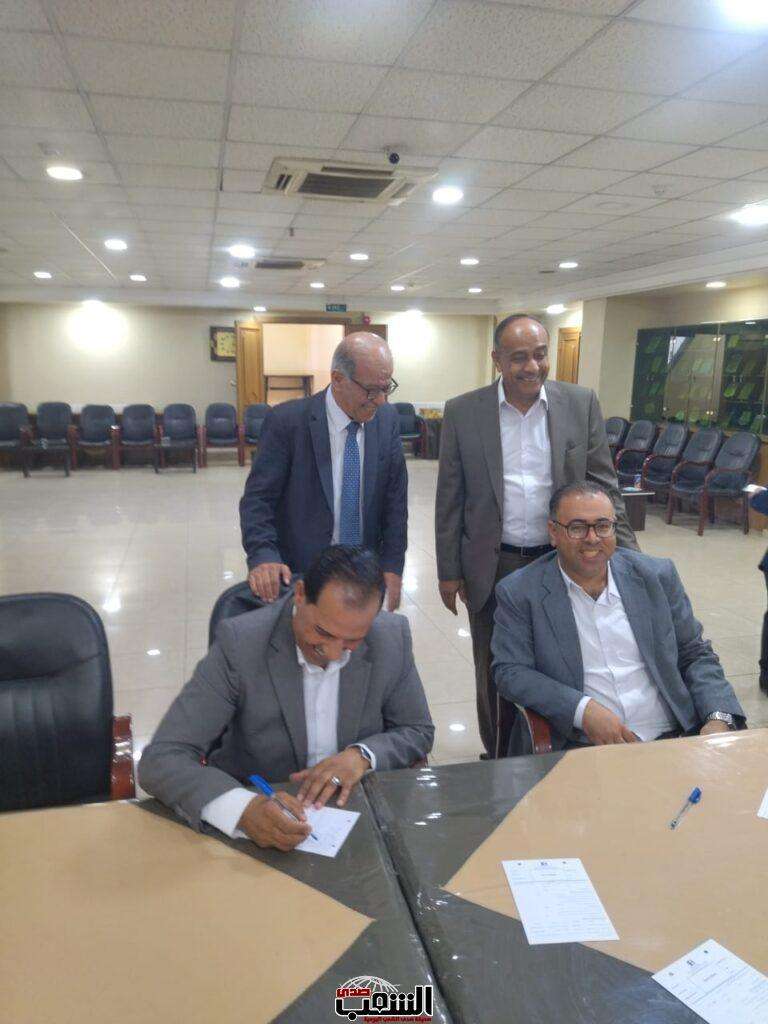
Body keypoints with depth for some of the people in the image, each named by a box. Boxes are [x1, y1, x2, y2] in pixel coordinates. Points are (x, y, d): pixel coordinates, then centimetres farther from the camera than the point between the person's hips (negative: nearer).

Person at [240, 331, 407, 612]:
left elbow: (395, 498, 1)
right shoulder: (287, 421, -15)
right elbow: (258, 498, -13)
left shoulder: (387, 420, -2)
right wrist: (263, 556, -29)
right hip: (301, 574, -3)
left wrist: (392, 566, -7)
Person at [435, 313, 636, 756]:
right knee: (494, 674, 15)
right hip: (492, 569, 0)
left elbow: (603, 486, 2)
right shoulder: (463, 412, -4)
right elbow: (450, 498, 0)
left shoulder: (582, 404, -2)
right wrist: (449, 570, 1)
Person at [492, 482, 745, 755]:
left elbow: (696, 655, 15)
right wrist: (582, 710, -14)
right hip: (579, 745, -3)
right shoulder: (519, 592, 1)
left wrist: (719, 719, -2)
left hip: (671, 737, 3)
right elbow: (510, 671, -1)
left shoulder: (657, 576, 10)